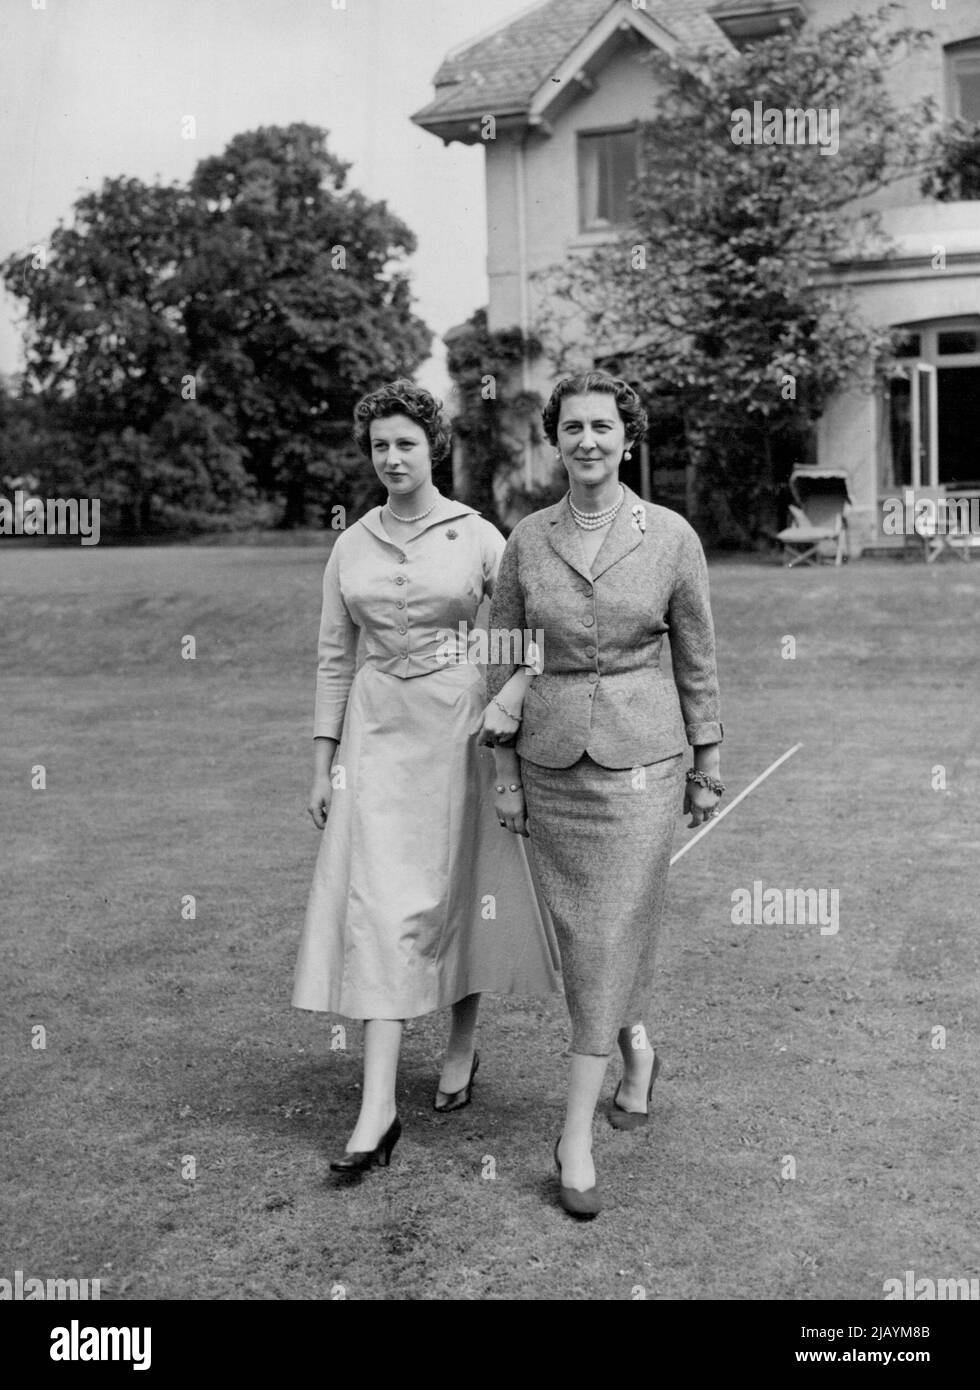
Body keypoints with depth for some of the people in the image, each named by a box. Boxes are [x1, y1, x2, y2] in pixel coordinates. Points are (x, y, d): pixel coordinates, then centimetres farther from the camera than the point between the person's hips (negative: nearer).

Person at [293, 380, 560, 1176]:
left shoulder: (478, 537, -1)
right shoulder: (351, 548, 7)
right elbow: (334, 659, 9)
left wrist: (507, 705, -13)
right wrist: (322, 763, 6)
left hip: (458, 726, -1)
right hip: (378, 731, 2)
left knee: (462, 891, 8)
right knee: (380, 902, -6)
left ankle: (464, 1046, 33)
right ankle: (379, 1108, -7)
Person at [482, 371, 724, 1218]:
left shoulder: (671, 536, -5)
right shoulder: (527, 539, 1)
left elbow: (697, 658, 2)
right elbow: (505, 660, 6)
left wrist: (708, 766, 5)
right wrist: (505, 773, 4)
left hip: (640, 756, -3)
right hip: (552, 755, 3)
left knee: (613, 932, -5)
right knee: (580, 927, 13)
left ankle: (578, 1133, 3)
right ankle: (637, 1051, 41)